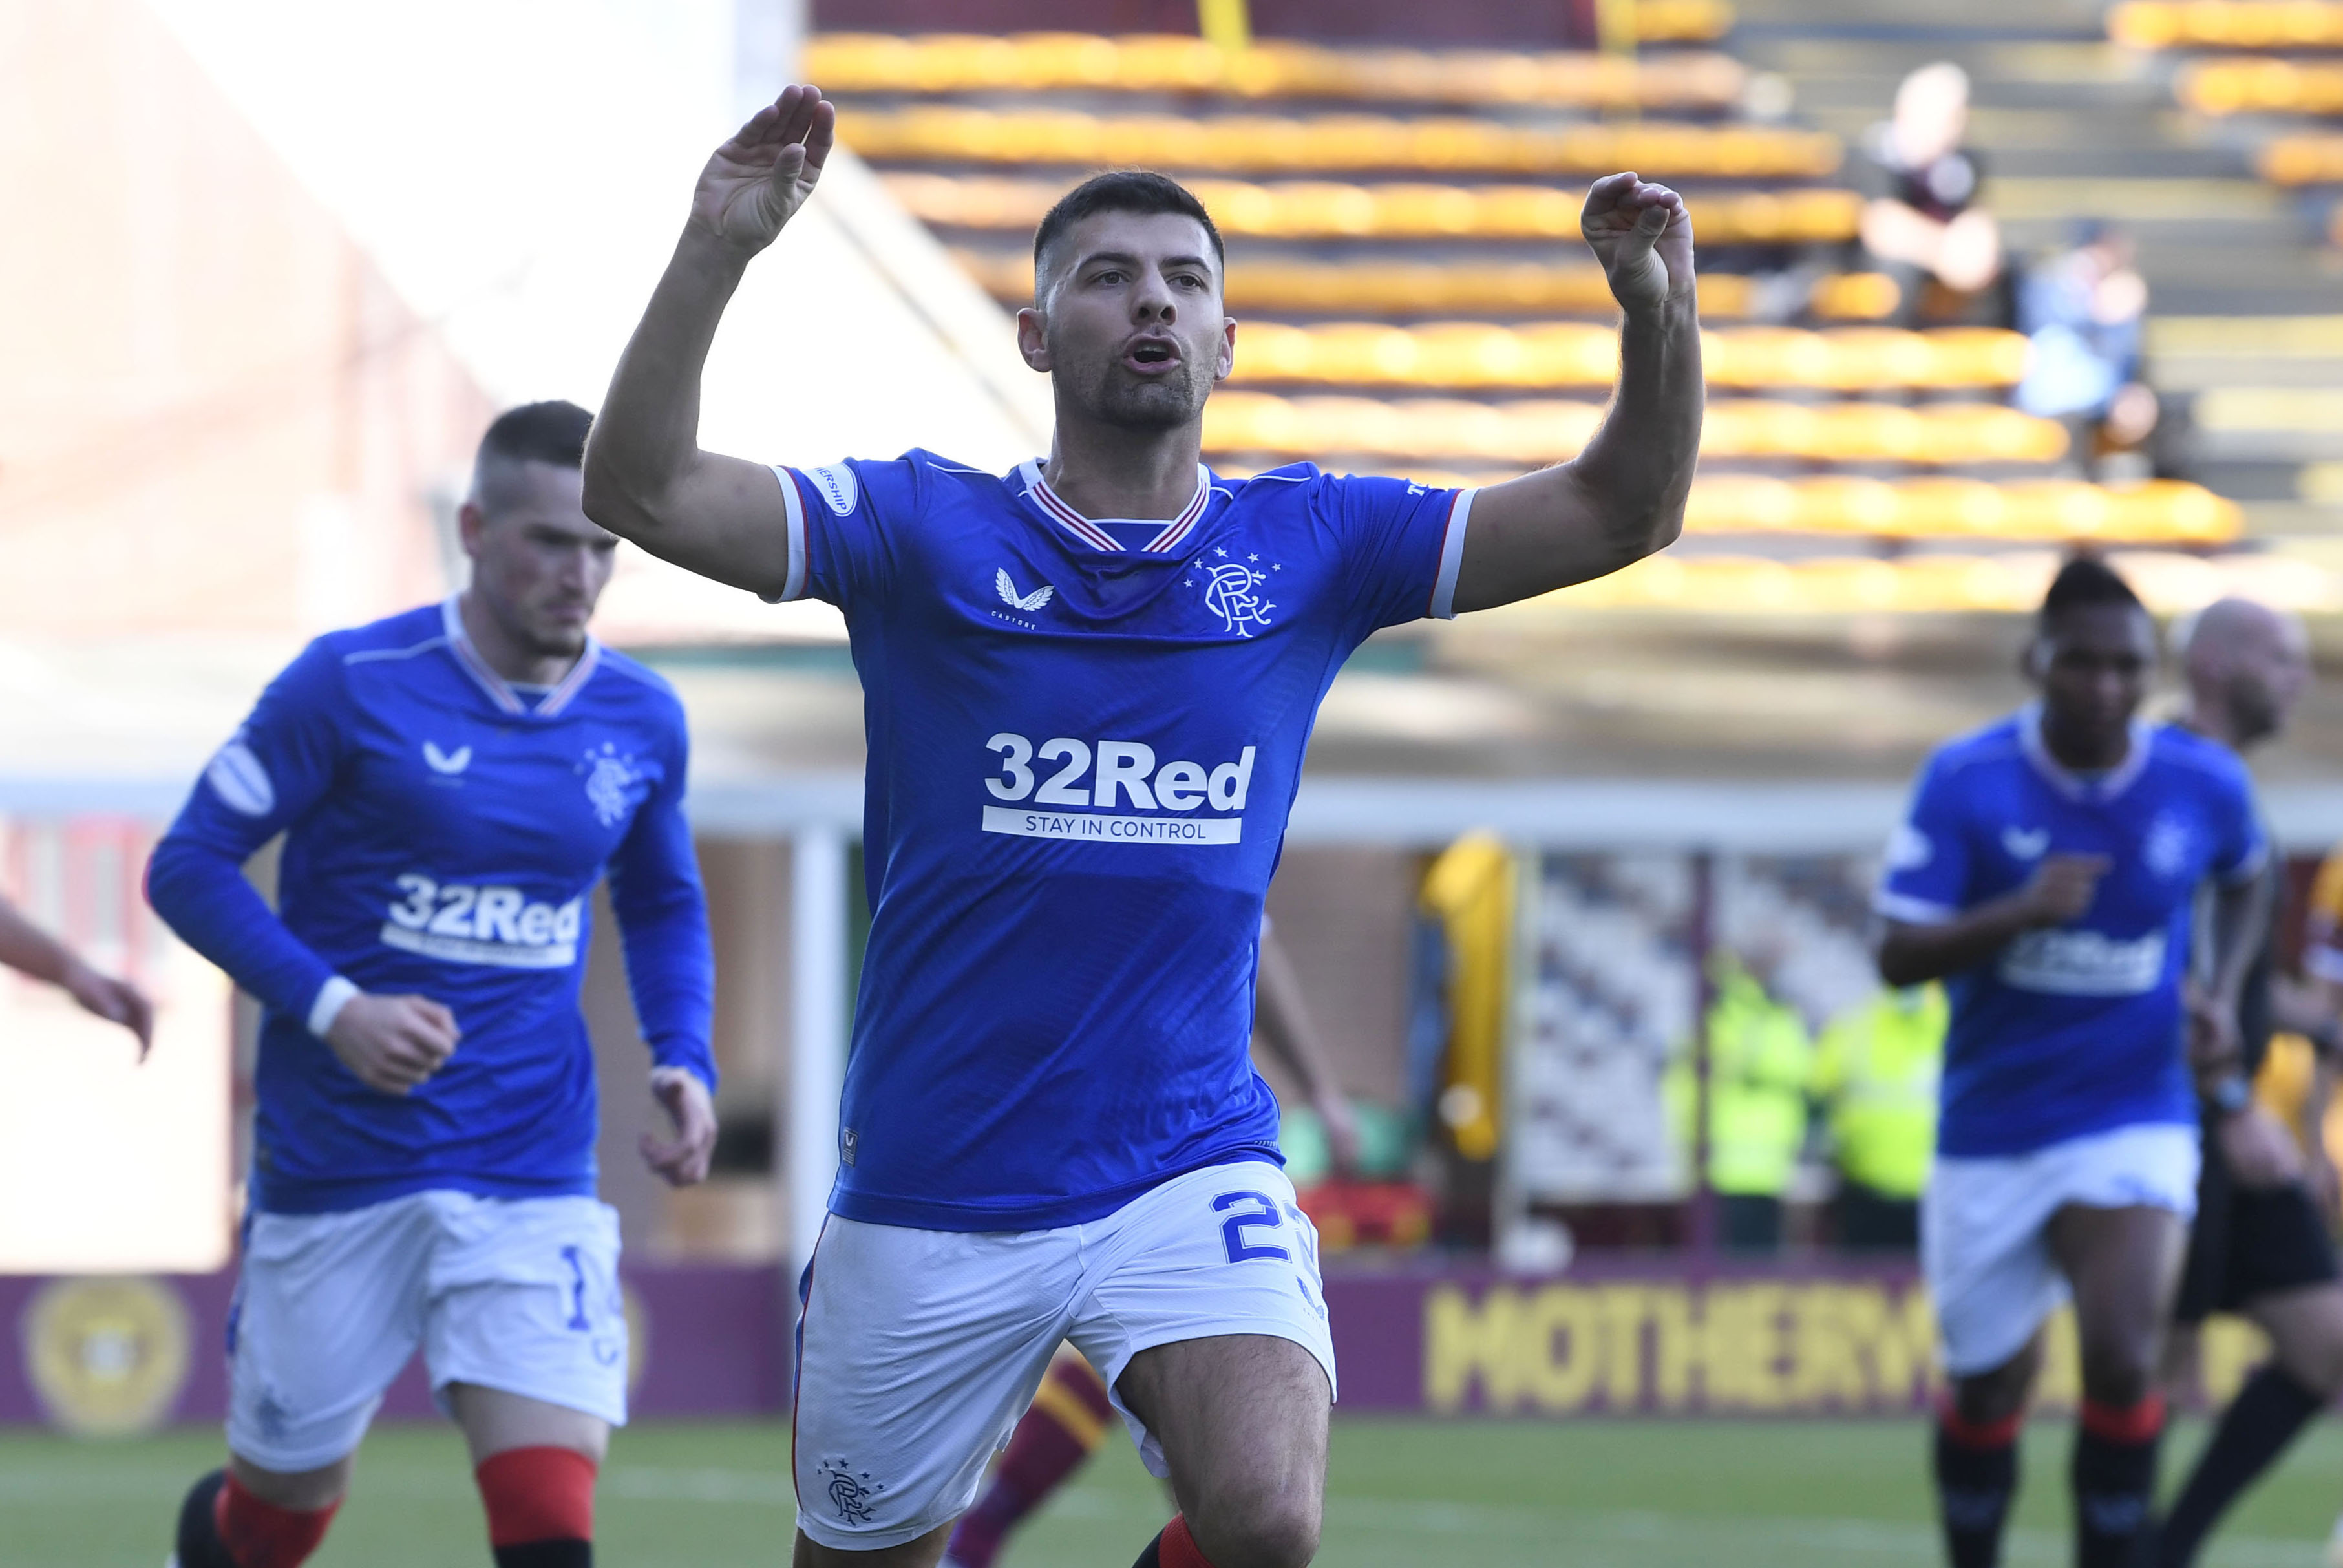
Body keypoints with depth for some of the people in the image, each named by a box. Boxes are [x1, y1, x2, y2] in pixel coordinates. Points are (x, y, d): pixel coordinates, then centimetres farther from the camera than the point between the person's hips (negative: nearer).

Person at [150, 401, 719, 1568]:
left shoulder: (640, 721, 4)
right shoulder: (353, 684, -9)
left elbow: (663, 908, 21)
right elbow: (190, 866, -6)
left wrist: (684, 1060, 3)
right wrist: (330, 1007, -19)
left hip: (534, 1181, 2)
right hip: (334, 1163, -2)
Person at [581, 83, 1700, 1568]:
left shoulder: (1308, 544, 5)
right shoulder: (924, 529, -1)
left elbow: (1622, 512, 4)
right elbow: (643, 490, -12)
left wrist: (1660, 312, -15)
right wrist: (717, 249, -25)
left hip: (1193, 1166, 0)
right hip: (927, 1200, 0)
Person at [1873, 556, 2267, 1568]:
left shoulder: (2205, 784, -5)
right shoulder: (1965, 782, -10)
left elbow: (2243, 882, 18)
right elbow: (1898, 956, -13)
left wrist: (2221, 992, 1)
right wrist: (2018, 913, -29)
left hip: (2134, 1124, 0)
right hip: (1989, 1133, 0)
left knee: (2121, 1362, -21)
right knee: (1988, 1388, 10)